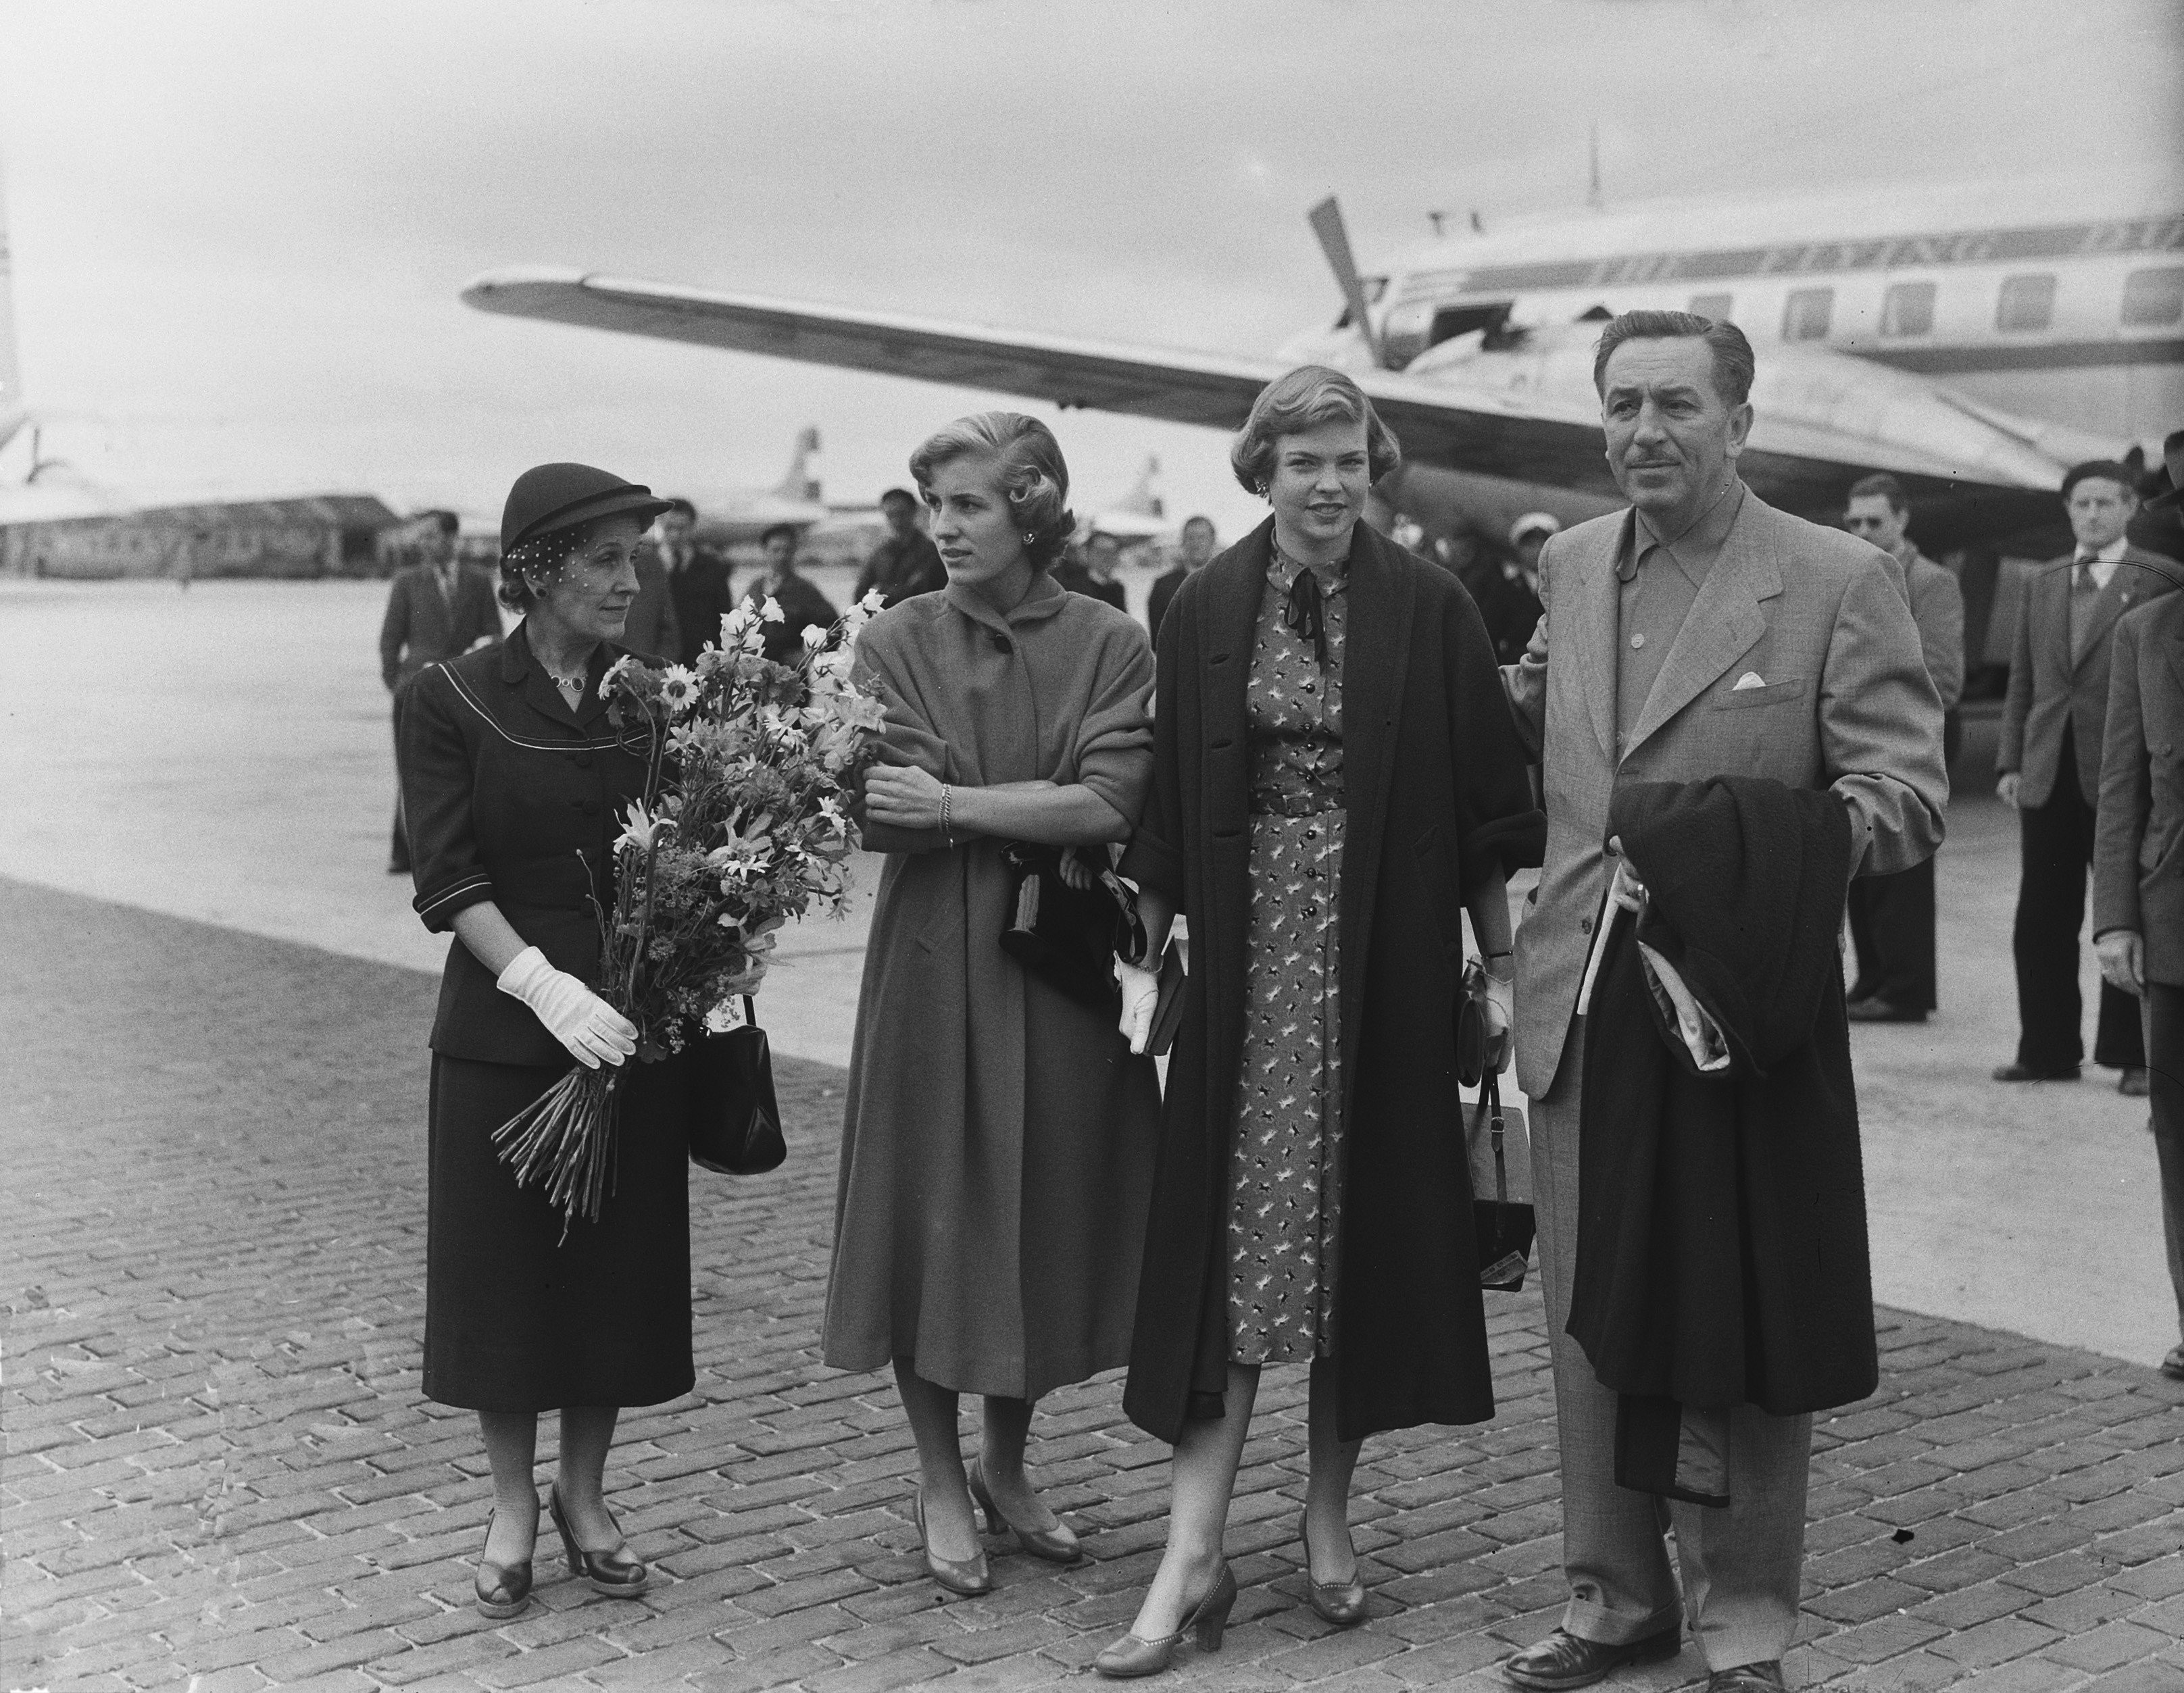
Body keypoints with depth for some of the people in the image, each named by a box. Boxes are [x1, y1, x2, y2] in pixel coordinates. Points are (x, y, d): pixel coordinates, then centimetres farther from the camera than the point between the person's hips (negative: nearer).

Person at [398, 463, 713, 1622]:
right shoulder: (452, 701, -5)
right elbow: (449, 879, -11)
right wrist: (546, 985, -22)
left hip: (635, 1026, 3)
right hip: (503, 1033, -3)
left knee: (620, 1264, 9)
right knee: (502, 1266, 6)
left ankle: (586, 1497, 27)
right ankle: (512, 1510, 22)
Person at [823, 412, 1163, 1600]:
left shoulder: (1110, 645, -1)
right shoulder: (897, 641, 0)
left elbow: (1110, 807, -14)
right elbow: (886, 820, -11)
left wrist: (955, 805, -18)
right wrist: (1043, 810, -18)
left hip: (1067, 966, 1)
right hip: (934, 967, -1)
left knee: (1052, 1218, 9)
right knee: (930, 1220, 4)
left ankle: (1007, 1467, 30)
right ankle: (941, 1486, 21)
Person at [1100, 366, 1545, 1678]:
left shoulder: (1430, 610, 0)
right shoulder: (1207, 611, 4)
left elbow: (1484, 805, 2)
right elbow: (1169, 804, 6)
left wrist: (1505, 963, 1)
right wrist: (1152, 941, 3)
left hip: (1386, 959, 0)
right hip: (1249, 953, 1)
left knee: (1364, 1230, 5)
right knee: (1237, 1238, -2)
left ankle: (1329, 1516, 20)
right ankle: (1194, 1554, -2)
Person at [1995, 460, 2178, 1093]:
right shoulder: (2042, 583, 14)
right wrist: (2011, 761, 7)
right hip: (2049, 774, 5)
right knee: (2041, 921, 6)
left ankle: (2132, 1053, 10)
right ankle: (2047, 1048, 15)